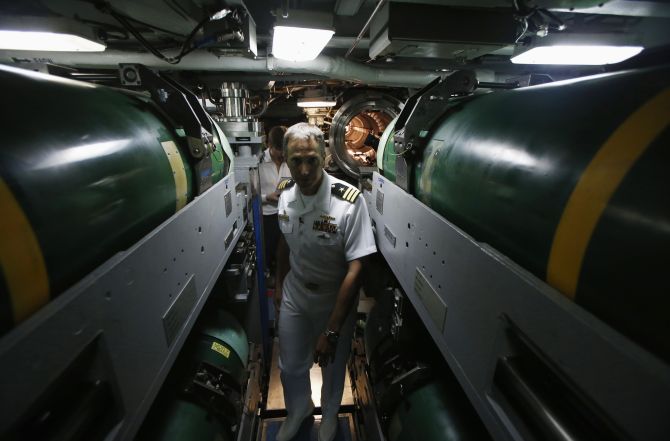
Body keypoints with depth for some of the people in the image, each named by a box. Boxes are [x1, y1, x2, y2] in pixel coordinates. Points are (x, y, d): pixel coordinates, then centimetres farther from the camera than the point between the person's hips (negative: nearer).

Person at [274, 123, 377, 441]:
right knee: (290, 366, 22)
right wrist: (279, 285, 14)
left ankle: (329, 414, 57)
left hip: (335, 300, -3)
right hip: (294, 296, 4)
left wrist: (332, 331, -25)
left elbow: (355, 268, -27)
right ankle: (298, 410, 57)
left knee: (332, 367, 22)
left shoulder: (349, 201, -29)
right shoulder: (286, 194, -11)